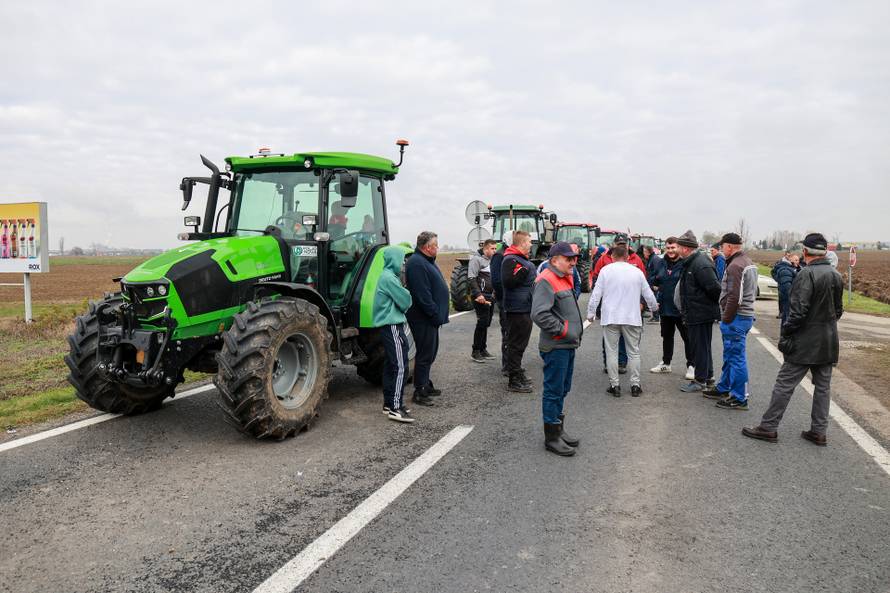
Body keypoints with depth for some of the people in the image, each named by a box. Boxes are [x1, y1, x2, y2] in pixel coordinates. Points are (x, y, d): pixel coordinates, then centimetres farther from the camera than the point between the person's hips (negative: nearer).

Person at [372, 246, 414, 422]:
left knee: (391, 365, 14)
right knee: (400, 366, -9)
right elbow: (405, 301, -12)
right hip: (393, 326, -10)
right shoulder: (389, 278, -16)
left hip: (389, 325, 10)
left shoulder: (388, 276, 15)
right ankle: (395, 408, -8)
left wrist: (404, 295, 0)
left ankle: (389, 403, 21)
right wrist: (407, 294, 6)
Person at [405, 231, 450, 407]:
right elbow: (422, 295, -25)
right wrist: (435, 314, -21)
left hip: (430, 318, 10)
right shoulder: (416, 263, -19)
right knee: (425, 354, -5)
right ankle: (419, 392, 3)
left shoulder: (426, 261, 16)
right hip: (423, 318, -10)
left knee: (430, 352, 18)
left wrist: (439, 314, 18)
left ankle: (426, 385, 30)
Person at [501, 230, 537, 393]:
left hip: (526, 308, 11)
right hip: (517, 309, -11)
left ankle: (517, 372, 31)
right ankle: (514, 381, -1)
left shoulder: (523, 259, 19)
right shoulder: (511, 260, -15)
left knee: (521, 343, 19)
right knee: (516, 344, -6)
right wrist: (523, 271, -30)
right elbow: (508, 281, -26)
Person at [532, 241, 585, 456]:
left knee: (563, 390, 18)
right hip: (555, 347, -10)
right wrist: (563, 331, -19)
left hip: (568, 345, 10)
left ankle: (559, 429, 31)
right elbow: (539, 314, -26)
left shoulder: (566, 278, 16)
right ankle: (552, 438, 8)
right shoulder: (546, 281, -16)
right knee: (554, 391, -1)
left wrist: (576, 331, 16)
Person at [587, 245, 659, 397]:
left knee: (611, 351, 5)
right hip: (632, 318, 2)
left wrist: (591, 313, 8)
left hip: (610, 317, -1)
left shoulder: (606, 270, -2)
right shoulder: (637, 271, 4)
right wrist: (654, 306, 32)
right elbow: (648, 294, 12)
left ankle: (614, 385, 6)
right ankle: (635, 385, 11)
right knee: (634, 352, 10)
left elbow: (596, 294, -3)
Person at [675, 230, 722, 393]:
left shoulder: (701, 264, -22)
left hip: (701, 314, -10)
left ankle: (700, 380, 10)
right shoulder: (690, 262, 11)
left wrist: (714, 305, -9)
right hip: (694, 314, 10)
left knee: (700, 347, 0)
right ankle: (708, 376, 32)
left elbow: (714, 288, -26)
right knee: (702, 346, 19)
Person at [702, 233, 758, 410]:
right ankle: (723, 389, 32)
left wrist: (726, 319, -15)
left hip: (736, 318, -11)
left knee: (736, 357, -4)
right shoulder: (749, 263, 15)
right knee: (730, 355, 20)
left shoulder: (735, 266, -17)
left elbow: (734, 297, -23)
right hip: (746, 314, 11)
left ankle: (739, 398, 1)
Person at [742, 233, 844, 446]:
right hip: (829, 344, 8)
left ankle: (768, 427, 2)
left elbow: (798, 310, -20)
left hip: (805, 343, -8)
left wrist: (786, 336, -13)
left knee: (785, 384, -2)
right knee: (823, 386, 13)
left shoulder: (807, 274, -17)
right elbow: (838, 309, 17)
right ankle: (819, 431, 18)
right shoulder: (836, 276, 9)